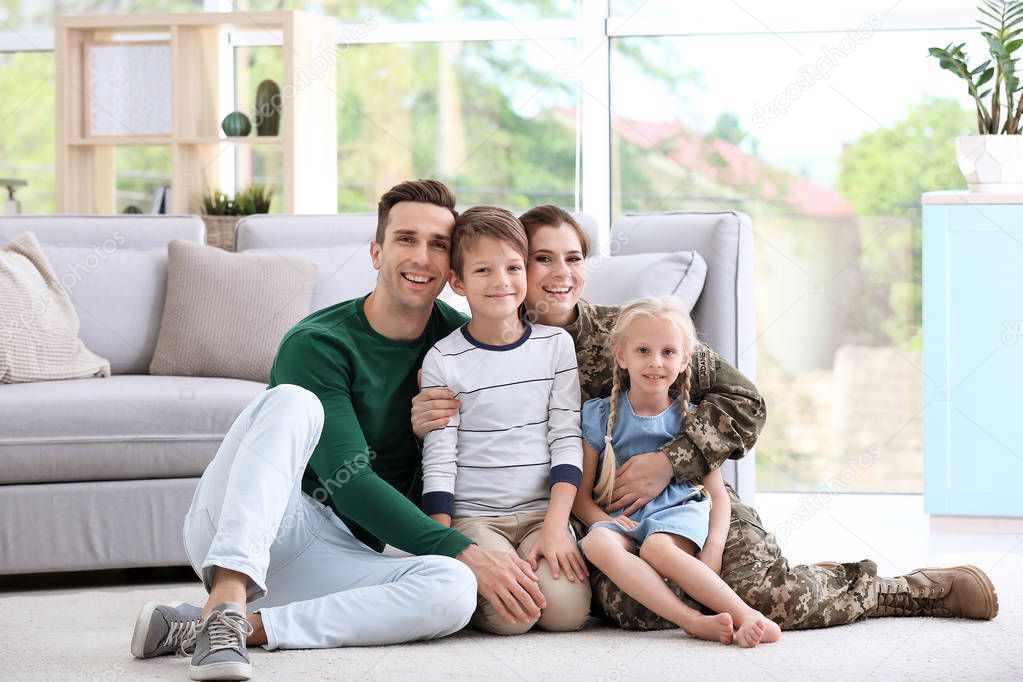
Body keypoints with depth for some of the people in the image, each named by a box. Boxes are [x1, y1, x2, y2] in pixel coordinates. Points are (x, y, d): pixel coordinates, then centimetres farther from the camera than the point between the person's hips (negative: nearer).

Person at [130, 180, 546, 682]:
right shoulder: (318, 343, -10)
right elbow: (349, 480, -18)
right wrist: (466, 553, -23)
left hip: (333, 555, 4)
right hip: (233, 527, -4)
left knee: (454, 590, -26)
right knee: (292, 402, -30)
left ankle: (247, 626, -28)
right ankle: (227, 599, -43)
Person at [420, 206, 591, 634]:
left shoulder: (555, 345, 5)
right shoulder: (443, 359, -1)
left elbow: (567, 439, 3)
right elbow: (438, 460, -2)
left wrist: (556, 526, -9)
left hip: (542, 513, 2)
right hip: (472, 515, -2)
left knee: (567, 611, -23)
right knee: (511, 615, -25)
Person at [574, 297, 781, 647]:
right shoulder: (598, 415, 8)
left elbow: (718, 493, 6)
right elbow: (582, 493, 6)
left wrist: (714, 547, -13)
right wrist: (604, 521, -16)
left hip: (679, 510, -1)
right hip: (622, 520, 1)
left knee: (656, 547, -37)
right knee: (596, 543, -36)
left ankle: (747, 616, -37)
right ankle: (693, 621, -44)